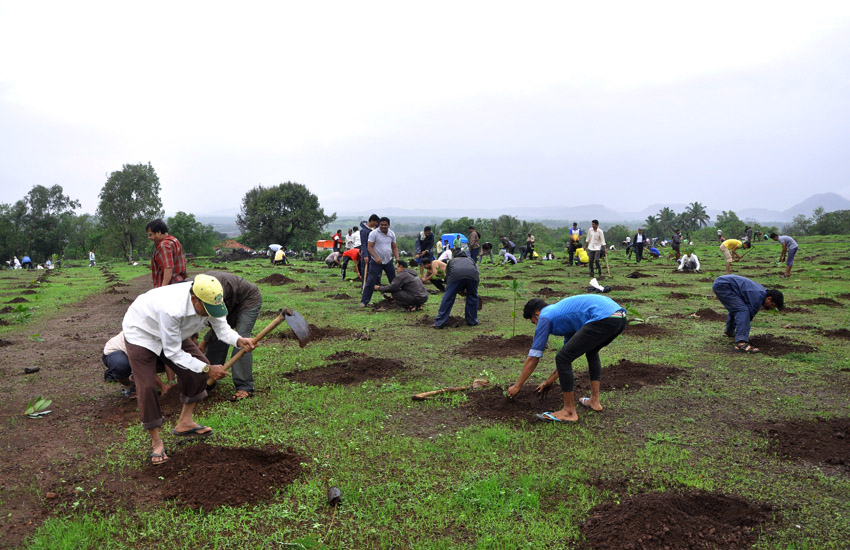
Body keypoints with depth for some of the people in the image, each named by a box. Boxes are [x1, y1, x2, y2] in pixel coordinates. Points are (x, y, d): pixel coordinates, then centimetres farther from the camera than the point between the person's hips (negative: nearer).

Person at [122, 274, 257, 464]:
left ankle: (184, 423, 17)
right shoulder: (172, 310, -45)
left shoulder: (209, 300, -25)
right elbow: (173, 352, -33)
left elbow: (222, 328, -13)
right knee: (146, 386, -13)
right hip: (141, 332, -7)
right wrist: (207, 369, -33)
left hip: (174, 332, 7)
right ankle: (156, 441, 6)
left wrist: (239, 341, -35)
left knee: (198, 371, 1)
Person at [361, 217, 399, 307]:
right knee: (370, 282, -6)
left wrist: (397, 258, -3)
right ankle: (364, 301, -1)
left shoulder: (392, 234, 6)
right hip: (376, 262, -5)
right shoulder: (374, 233, -10)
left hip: (389, 261, 5)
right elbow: (370, 247, -12)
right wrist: (376, 258, -24)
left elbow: (394, 247, 13)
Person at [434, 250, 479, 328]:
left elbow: (447, 278, 32)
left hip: (456, 275, -1)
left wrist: (460, 290, 38)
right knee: (472, 297, 21)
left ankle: (439, 323, 8)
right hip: (472, 275, 1)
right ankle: (472, 321, 26)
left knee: (448, 298, 6)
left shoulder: (451, 261, 39)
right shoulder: (471, 260, 42)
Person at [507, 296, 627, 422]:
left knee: (562, 359, 0)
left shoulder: (545, 316, 12)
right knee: (591, 352, 35)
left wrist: (517, 386, 25)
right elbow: (568, 351, 44)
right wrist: (550, 381, 51)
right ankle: (594, 401, 32)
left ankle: (569, 412, 10)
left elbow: (533, 358, 14)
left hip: (603, 319, -9)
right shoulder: (564, 312, 35)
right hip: (621, 317, 10)